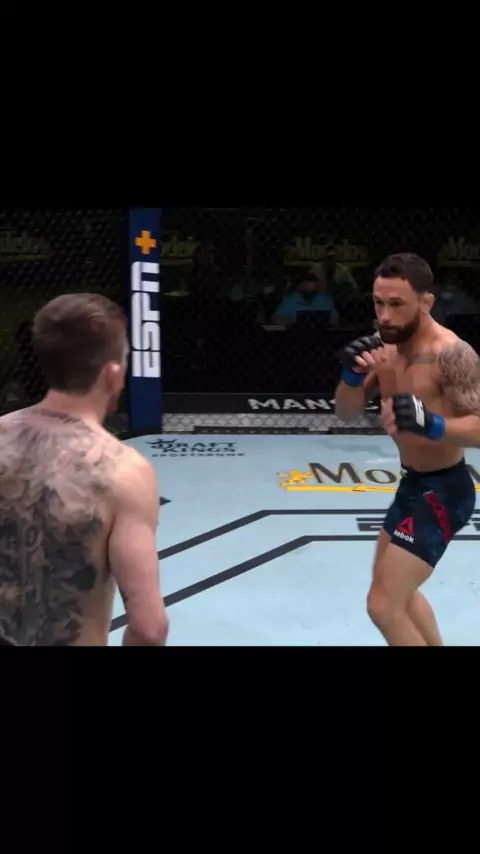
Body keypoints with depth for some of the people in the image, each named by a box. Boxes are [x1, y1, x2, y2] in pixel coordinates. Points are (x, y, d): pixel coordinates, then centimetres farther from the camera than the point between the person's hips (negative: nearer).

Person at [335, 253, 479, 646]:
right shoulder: (387, 345, 0)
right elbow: (347, 413, 2)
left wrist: (430, 424, -45)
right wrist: (352, 375, -18)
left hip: (442, 491, -9)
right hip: (413, 483, 9)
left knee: (384, 605, -10)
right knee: (394, 587, 26)